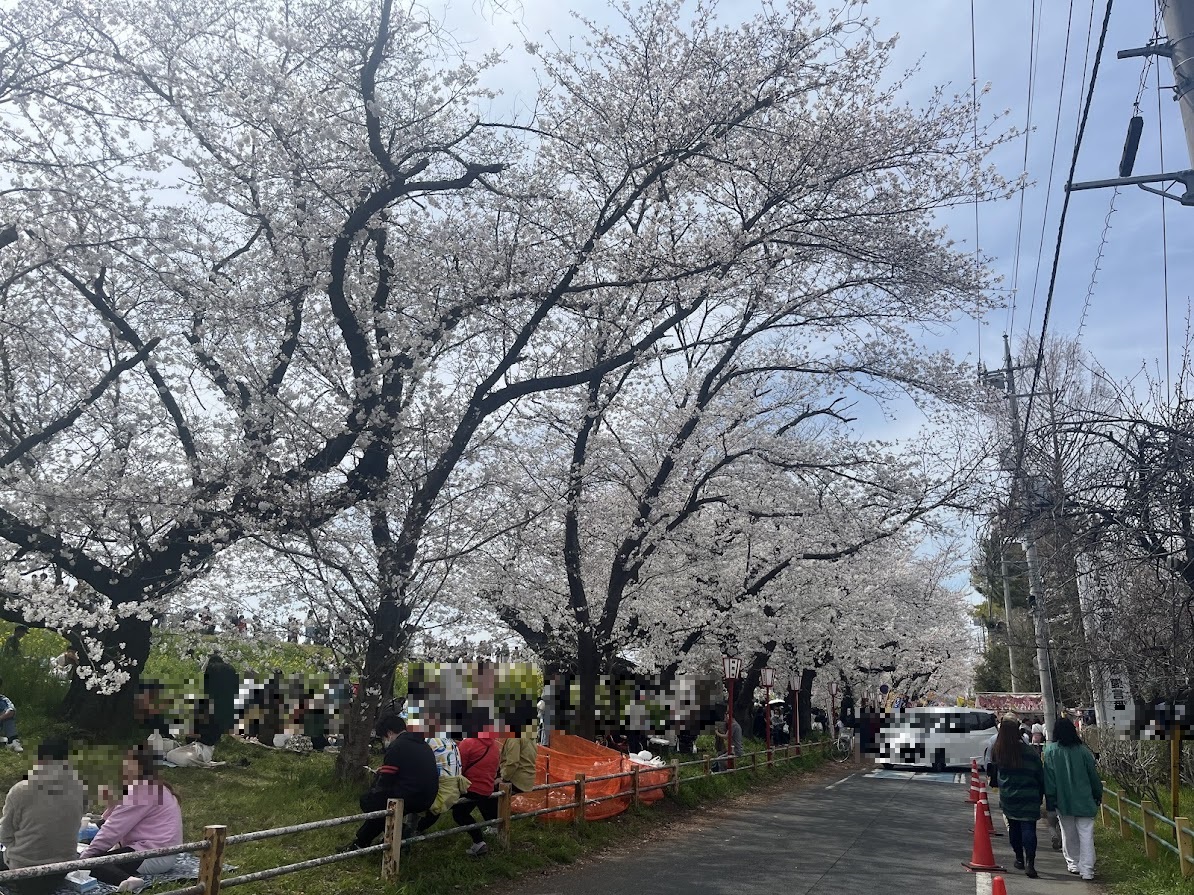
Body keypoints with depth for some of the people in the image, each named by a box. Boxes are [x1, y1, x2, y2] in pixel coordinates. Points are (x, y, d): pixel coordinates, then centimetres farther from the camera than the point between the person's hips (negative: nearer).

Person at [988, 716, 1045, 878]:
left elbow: (993, 773, 10)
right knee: (1028, 828, -4)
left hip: (1007, 798, 3)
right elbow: (1040, 775, -4)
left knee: (1013, 827, 17)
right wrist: (1040, 796, 8)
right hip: (1028, 798, -3)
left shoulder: (997, 751, -4)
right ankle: (1030, 863, -14)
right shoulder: (1028, 752, -13)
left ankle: (1020, 859, 27)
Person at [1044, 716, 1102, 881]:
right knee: (1086, 833, 2)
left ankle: (1073, 863, 25)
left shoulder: (1051, 750, -7)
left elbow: (1049, 776, -6)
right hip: (1084, 800, 0)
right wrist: (1098, 794, 18)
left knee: (1068, 833, 15)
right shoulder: (1083, 750, -6)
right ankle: (1086, 869, -1)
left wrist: (1050, 798, 0)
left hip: (1063, 800, 0)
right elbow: (1093, 775, 3)